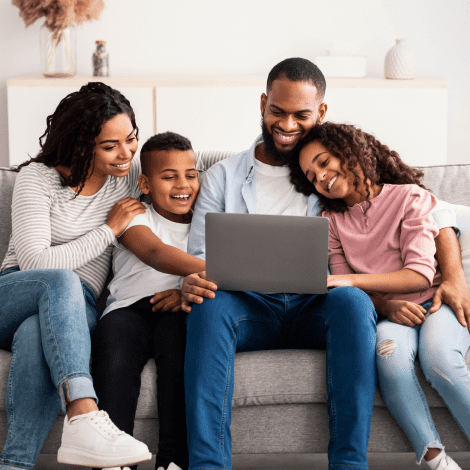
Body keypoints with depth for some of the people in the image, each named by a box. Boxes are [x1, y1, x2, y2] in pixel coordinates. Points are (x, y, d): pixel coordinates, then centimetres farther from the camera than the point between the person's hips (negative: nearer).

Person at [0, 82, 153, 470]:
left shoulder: (132, 173, 7)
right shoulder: (38, 178, -6)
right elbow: (36, 263, -15)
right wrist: (109, 229, -10)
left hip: (76, 308, 2)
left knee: (35, 334, -38)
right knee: (60, 281, -40)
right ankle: (83, 420, -57)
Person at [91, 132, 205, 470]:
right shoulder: (134, 217, 11)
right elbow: (156, 254, -13)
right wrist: (210, 271, -31)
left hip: (179, 310, 1)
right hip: (130, 306, -1)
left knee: (177, 330, -33)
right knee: (115, 347, -33)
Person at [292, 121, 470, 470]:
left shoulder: (409, 197, 0)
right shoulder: (332, 220, 13)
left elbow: (421, 274, -10)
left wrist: (353, 280, -22)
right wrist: (386, 305, -15)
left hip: (434, 303, -2)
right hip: (383, 314, 2)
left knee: (438, 359, -36)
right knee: (390, 349, -35)